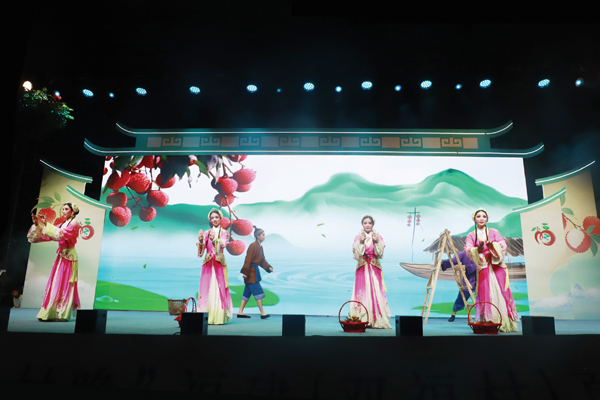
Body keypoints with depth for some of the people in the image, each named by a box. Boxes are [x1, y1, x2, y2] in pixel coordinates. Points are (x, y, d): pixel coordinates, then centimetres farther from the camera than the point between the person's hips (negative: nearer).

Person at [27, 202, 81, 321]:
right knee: (55, 283, 6)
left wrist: (46, 224, -23)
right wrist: (38, 225, -4)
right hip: (61, 255, 7)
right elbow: (47, 235, 10)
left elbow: (62, 233, -22)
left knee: (65, 283, -7)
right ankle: (51, 313, 10)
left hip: (69, 255, -7)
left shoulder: (74, 224, -6)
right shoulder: (61, 223, 15)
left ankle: (62, 314, -3)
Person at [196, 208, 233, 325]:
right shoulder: (206, 233, 11)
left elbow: (223, 245, -15)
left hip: (219, 264, -2)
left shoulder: (224, 233, 5)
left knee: (219, 289, -5)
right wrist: (200, 240, -23)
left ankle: (218, 318, -2)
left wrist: (214, 239, -34)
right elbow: (200, 251, -2)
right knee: (206, 289, -1)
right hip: (208, 264, 2)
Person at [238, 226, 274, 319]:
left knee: (248, 291, 11)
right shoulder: (253, 245, -14)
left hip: (255, 270, 10)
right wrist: (245, 272, -18)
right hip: (251, 271, -10)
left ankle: (240, 312, 16)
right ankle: (262, 313, -3)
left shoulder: (260, 247, 14)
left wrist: (268, 267, 4)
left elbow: (262, 260, 18)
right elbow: (248, 259, -16)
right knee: (258, 291, -7)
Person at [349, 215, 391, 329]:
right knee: (362, 292, -4)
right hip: (362, 269, -1)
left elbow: (380, 254, -3)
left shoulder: (378, 237, 6)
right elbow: (356, 254, -6)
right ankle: (362, 320, -1)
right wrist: (361, 241, -16)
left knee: (376, 292, -3)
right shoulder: (358, 237, 3)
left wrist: (376, 242, -15)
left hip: (375, 269, 1)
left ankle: (378, 320, 1)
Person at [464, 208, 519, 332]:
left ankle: (505, 323, -2)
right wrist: (478, 250, -25)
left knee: (500, 293, -5)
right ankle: (488, 323, -3)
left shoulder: (493, 232, 12)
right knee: (485, 294, -5)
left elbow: (503, 244, -2)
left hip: (497, 266, 0)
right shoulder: (471, 235, 11)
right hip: (483, 268, 0)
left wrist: (493, 246, -22)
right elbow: (468, 249, -4)